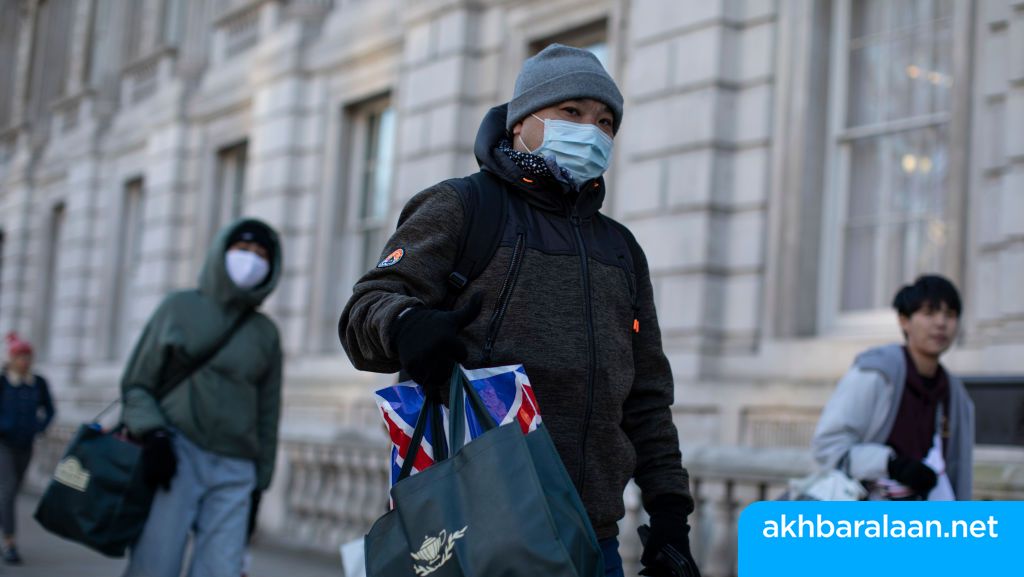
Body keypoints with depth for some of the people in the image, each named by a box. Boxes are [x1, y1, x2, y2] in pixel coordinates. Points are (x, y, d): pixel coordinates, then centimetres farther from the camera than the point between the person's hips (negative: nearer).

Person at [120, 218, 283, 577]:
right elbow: (137, 383, 8)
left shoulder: (266, 333, 15)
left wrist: (259, 486, 13)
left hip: (234, 472, 2)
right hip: (175, 456, -2)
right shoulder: (180, 307, 9)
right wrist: (152, 435, -9)